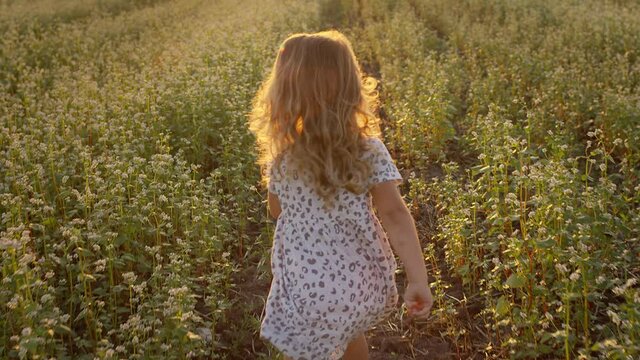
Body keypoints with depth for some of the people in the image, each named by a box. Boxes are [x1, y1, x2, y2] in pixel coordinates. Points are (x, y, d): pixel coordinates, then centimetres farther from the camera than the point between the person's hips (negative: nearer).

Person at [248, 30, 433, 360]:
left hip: (313, 293, -3)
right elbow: (394, 214, -22)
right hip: (363, 282, 3)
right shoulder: (370, 150, -13)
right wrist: (418, 279, -21)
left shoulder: (281, 161, -15)